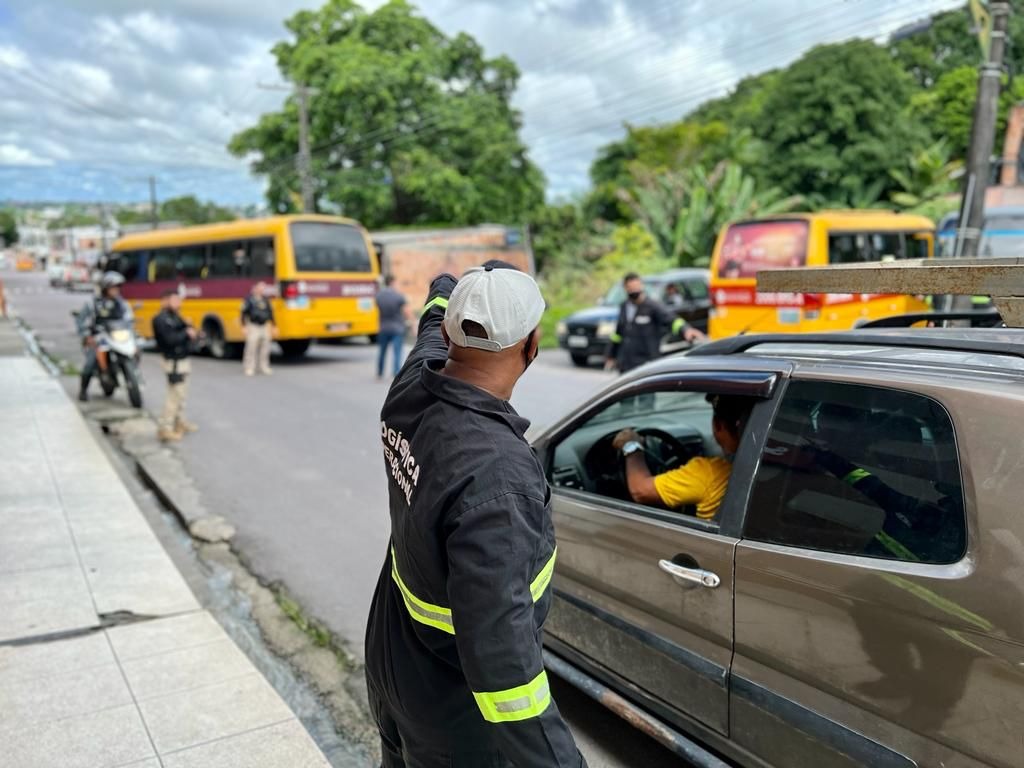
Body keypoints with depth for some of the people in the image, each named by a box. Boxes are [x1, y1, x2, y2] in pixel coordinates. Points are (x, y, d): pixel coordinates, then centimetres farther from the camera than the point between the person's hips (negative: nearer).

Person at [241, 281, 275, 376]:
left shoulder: (266, 300, 11)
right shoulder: (249, 299, -4)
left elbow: (270, 313, 17)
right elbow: (244, 313, -5)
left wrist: (272, 326, 14)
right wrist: (244, 327, -10)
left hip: (265, 327, 5)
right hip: (253, 327, -5)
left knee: (265, 348, 6)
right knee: (251, 348, -7)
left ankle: (264, 368, 16)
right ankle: (249, 368, 1)